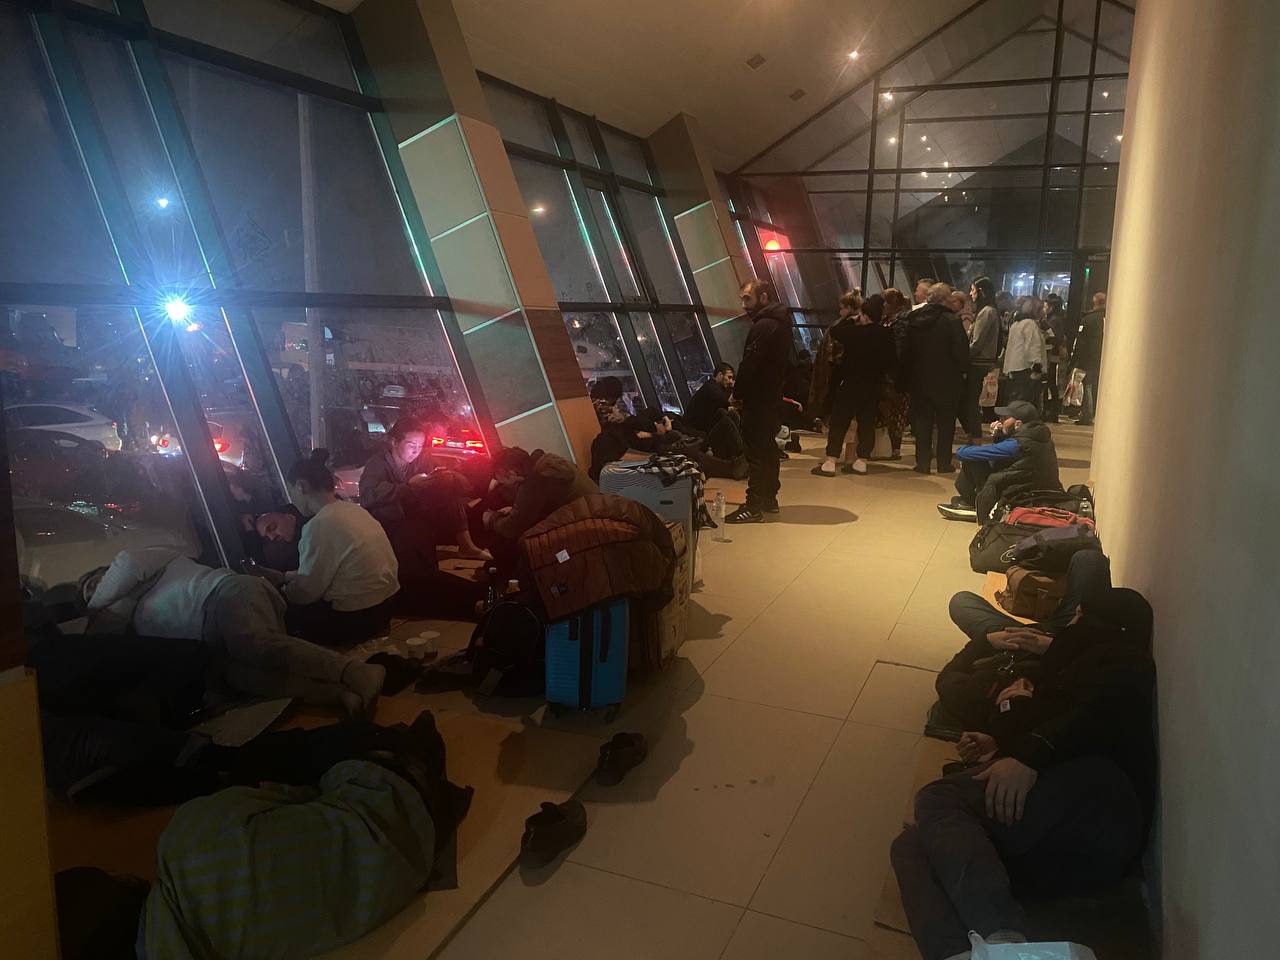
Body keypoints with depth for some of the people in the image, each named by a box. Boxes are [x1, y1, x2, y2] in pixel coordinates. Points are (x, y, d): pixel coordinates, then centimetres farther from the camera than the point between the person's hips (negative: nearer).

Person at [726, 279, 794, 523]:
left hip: (758, 399, -10)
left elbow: (749, 365, -20)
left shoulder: (764, 326, -18)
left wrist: (738, 393, -8)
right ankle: (769, 498, 25)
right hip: (774, 397, 10)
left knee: (756, 451, -7)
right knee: (768, 448, 16)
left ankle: (754, 506, -6)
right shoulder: (780, 322, 14)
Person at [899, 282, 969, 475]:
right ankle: (944, 463, 12)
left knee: (922, 422, 10)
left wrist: (906, 376, 10)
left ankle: (922, 462, 10)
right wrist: (962, 369, 3)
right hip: (946, 380, -3)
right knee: (945, 423, 9)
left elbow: (906, 350, 4)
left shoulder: (914, 319, -1)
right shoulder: (951, 320, -14)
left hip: (920, 379, 3)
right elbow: (961, 351, -14)